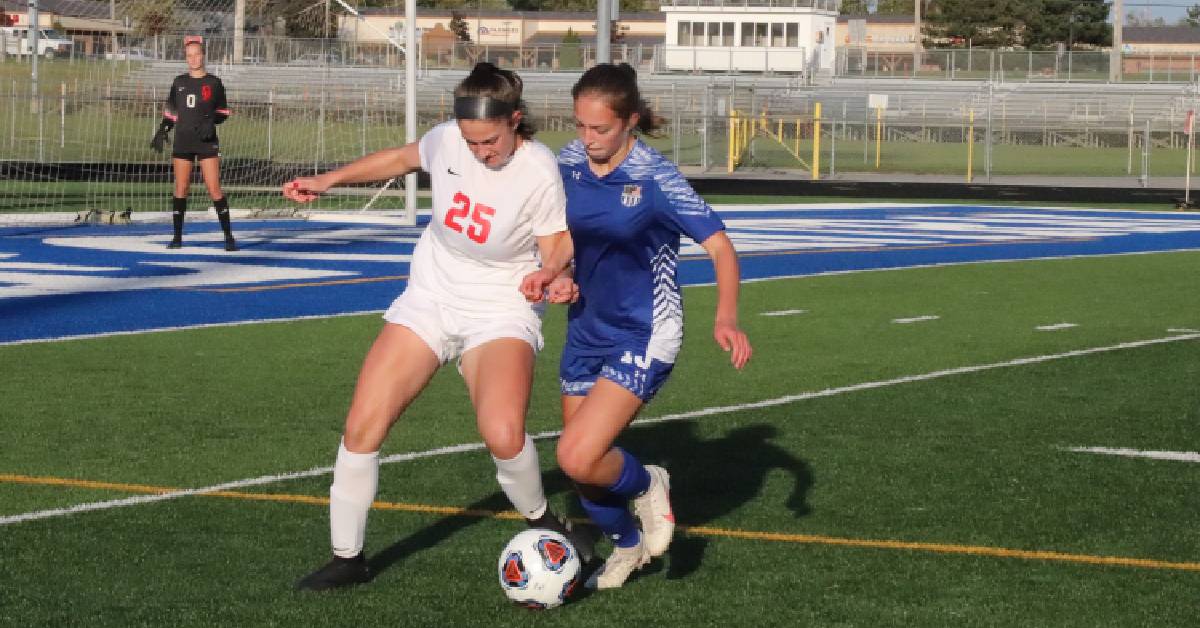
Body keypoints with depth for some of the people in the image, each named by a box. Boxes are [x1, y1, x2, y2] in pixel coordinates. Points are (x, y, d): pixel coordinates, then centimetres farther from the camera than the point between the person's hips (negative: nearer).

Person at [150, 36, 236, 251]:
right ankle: (177, 237, 10)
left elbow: (223, 112, 6)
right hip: (182, 142, 3)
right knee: (180, 190, 2)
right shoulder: (179, 82, 9)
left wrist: (211, 121, -14)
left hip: (207, 142, -3)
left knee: (214, 189, -9)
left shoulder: (214, 83, 1)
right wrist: (162, 132, 1)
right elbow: (170, 111, 14)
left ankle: (228, 236, -4)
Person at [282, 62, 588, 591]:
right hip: (430, 300, 4)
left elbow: (557, 247, -10)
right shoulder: (447, 139, -10)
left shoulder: (539, 173, -21)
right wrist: (327, 181, 10)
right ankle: (347, 558, 10)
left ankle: (542, 522, 3)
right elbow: (402, 158, 12)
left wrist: (547, 274, -33)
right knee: (362, 428, -7)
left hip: (501, 311, -4)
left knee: (503, 435, -29)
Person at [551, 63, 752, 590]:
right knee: (582, 467, 10)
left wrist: (726, 318, -31)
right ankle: (626, 545, 39)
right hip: (586, 332, 6)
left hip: (643, 338, -6)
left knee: (577, 458, -20)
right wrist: (556, 278, -6)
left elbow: (719, 246, -16)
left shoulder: (655, 178, -18)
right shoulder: (568, 165, -3)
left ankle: (647, 486, 12)